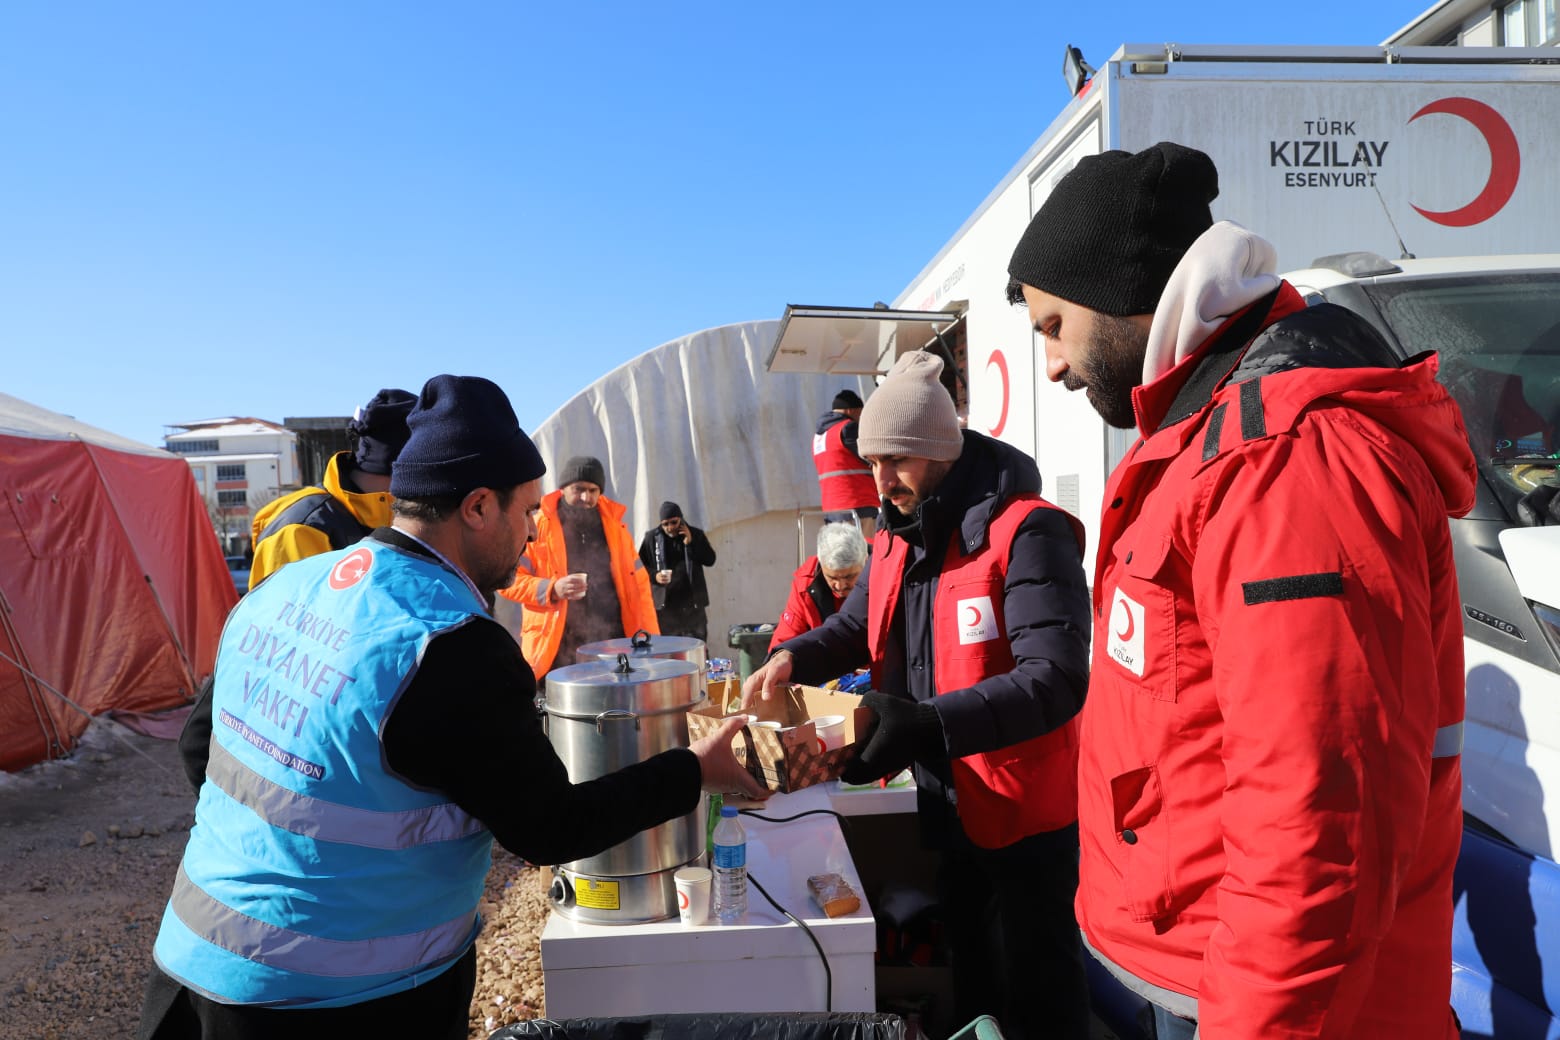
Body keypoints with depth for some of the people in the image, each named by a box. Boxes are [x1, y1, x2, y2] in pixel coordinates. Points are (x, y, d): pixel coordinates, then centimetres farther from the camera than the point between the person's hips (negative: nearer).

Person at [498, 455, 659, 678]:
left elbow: (638, 583, 13)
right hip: (557, 654, -3)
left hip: (613, 650, 3)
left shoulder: (614, 526, 12)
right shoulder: (537, 527, 2)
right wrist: (552, 589, -17)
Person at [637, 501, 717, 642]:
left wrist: (691, 543, -13)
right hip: (664, 604, -1)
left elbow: (710, 559, -3)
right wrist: (654, 576, -15)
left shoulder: (696, 534, 4)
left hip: (692, 602, 1)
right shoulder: (651, 538, 0)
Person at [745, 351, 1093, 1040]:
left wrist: (928, 724, -41)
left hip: (1024, 814, -7)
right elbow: (855, 627, 16)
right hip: (946, 805, 7)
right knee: (969, 981, 24)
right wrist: (792, 659, -5)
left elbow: (1055, 680, -29)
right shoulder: (895, 541, 5)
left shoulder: (1026, 533, -21)